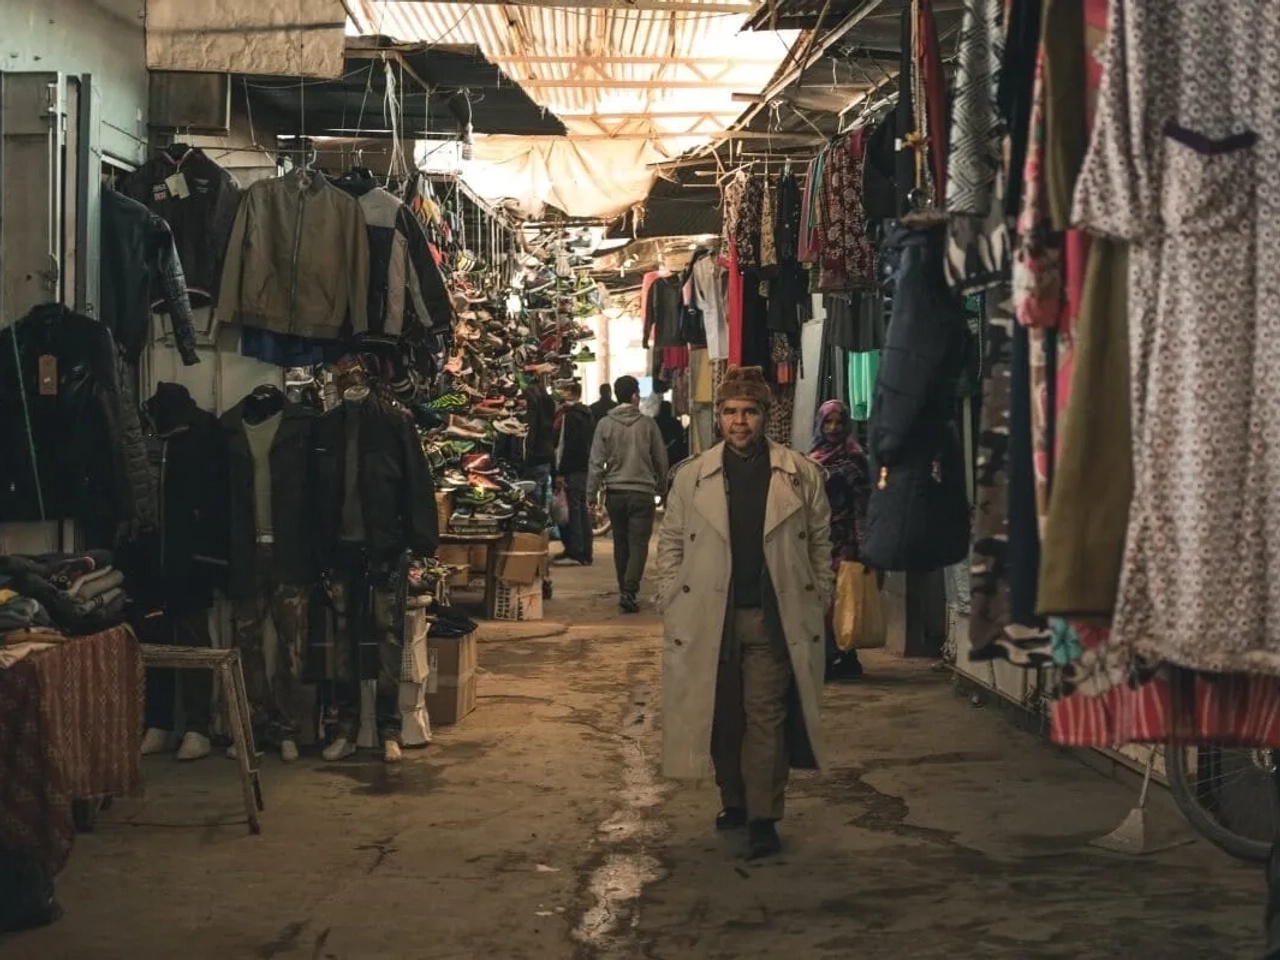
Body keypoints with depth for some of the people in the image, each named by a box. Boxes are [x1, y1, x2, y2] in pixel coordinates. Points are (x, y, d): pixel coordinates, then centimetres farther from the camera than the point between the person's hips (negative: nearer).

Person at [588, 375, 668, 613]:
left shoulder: (605, 424, -2)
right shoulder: (647, 424, -3)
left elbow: (597, 462, -3)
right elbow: (661, 460, 6)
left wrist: (591, 494, 2)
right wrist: (661, 486, 21)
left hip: (615, 493, 2)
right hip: (642, 492, -2)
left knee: (621, 543, 14)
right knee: (638, 544, -2)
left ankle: (625, 591, 20)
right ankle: (629, 591, -16)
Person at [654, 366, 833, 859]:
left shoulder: (801, 475, 4)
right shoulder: (692, 476, 5)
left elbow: (820, 541, 8)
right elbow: (671, 543, 9)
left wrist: (818, 604, 4)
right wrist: (673, 606, 2)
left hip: (775, 619, -1)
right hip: (710, 619, 1)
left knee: (766, 716, -4)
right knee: (722, 717, 9)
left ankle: (764, 817, 1)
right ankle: (734, 801, 25)